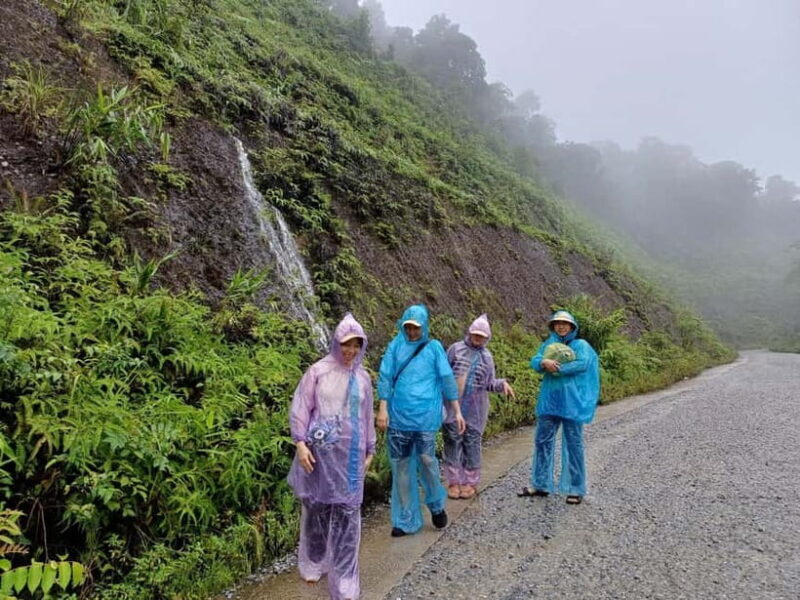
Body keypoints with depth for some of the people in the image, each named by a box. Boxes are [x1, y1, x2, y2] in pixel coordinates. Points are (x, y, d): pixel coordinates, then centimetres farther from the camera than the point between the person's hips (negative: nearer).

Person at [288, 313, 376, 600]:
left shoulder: (363, 377, 7)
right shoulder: (318, 371, -4)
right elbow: (300, 408, -5)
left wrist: (370, 450, 17)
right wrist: (300, 443, -13)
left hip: (349, 454, 2)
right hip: (319, 450, -2)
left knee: (347, 513, 3)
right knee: (316, 506, 11)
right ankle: (314, 562, 34)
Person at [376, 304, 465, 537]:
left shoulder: (433, 347, 6)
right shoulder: (395, 346, 8)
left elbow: (447, 379, 6)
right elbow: (385, 377, 5)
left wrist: (457, 411, 3)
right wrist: (382, 409, -2)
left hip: (425, 415, -2)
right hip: (398, 415, 2)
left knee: (426, 459, -7)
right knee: (401, 465, 5)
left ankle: (437, 505, 23)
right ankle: (406, 520, 20)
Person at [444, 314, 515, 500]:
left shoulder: (487, 357, 9)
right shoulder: (456, 349, 3)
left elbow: (488, 384, 12)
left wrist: (503, 383, -6)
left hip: (475, 409, 1)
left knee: (472, 443, 6)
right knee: (452, 442, 3)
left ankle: (469, 481, 19)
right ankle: (454, 481, 14)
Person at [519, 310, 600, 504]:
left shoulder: (581, 345, 1)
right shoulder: (547, 344, 12)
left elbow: (582, 364, -17)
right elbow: (534, 361, -2)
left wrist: (557, 369, -17)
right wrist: (544, 361, -24)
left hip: (572, 402, -4)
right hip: (549, 400, 4)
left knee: (573, 444, 3)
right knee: (542, 441, 8)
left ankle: (576, 489, 14)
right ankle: (540, 484, 20)